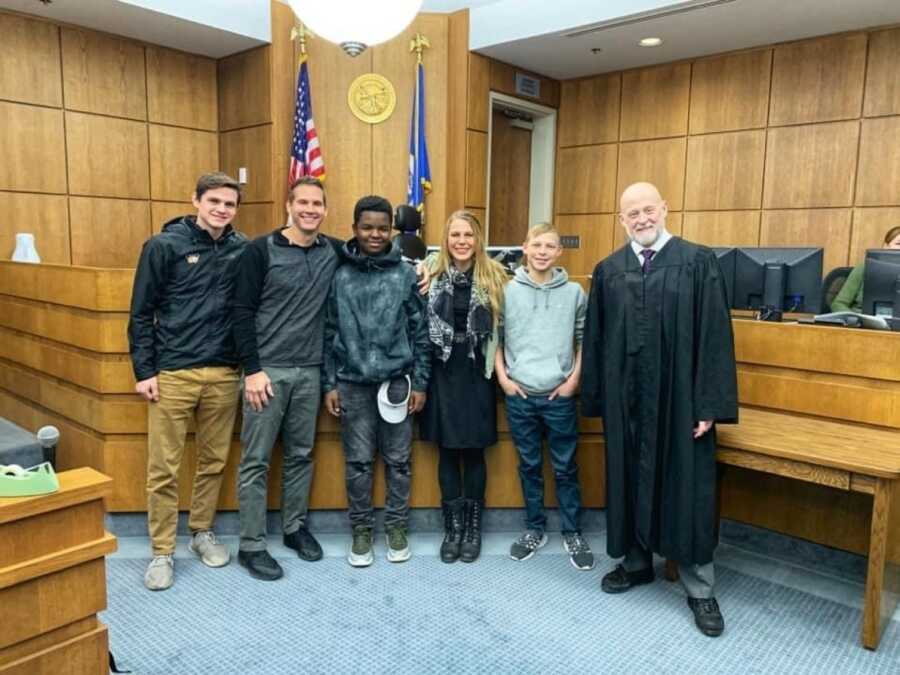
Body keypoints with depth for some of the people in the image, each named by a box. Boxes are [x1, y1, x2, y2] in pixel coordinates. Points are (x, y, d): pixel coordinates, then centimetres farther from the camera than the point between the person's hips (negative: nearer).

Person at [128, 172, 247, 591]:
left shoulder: (243, 250, 5)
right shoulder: (164, 246, -3)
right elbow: (141, 313, -2)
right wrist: (143, 371, -5)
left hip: (224, 374, 3)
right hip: (172, 373, -2)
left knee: (214, 462, 12)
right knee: (163, 468, 3)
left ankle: (202, 533, 31)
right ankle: (162, 552, 17)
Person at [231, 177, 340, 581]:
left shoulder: (334, 253, 5)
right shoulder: (261, 250, -6)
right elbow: (242, 313, -8)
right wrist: (252, 369, -13)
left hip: (310, 372, 4)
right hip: (267, 370, -4)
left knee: (301, 455, 14)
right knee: (256, 460, 3)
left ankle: (295, 527, 31)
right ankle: (251, 546, 15)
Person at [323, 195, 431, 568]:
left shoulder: (406, 274, 0)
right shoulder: (339, 275, 1)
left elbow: (420, 332, 2)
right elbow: (329, 333, 3)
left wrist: (420, 383, -1)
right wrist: (329, 384, 0)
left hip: (397, 380, 0)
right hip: (352, 383, 0)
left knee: (398, 459, 10)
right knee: (358, 461, 9)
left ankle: (397, 526, 26)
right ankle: (361, 528, 25)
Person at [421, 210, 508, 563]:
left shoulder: (493, 276, 0)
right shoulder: (431, 274, 1)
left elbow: (501, 328, 3)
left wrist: (500, 369, -3)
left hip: (476, 374, 0)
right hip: (442, 372, 1)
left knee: (474, 452, 7)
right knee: (447, 451, 8)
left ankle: (473, 527, 22)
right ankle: (452, 527, 22)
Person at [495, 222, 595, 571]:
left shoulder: (574, 292, 0)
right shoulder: (508, 291, -1)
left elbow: (584, 340, 5)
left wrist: (574, 378, -2)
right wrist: (502, 377, -3)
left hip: (559, 395, 0)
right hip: (520, 395, 1)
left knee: (565, 467, 8)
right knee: (529, 465, 13)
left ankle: (572, 533, 24)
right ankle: (534, 529, 28)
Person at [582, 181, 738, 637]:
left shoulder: (699, 263, -3)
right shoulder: (607, 271, 6)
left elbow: (715, 335, -6)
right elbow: (595, 339, 8)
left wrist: (710, 404, -11)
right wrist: (595, 396, 5)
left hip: (679, 398, -3)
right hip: (626, 398, 3)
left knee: (687, 489, 4)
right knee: (629, 482, 14)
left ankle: (699, 588, 20)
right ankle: (636, 562, 35)